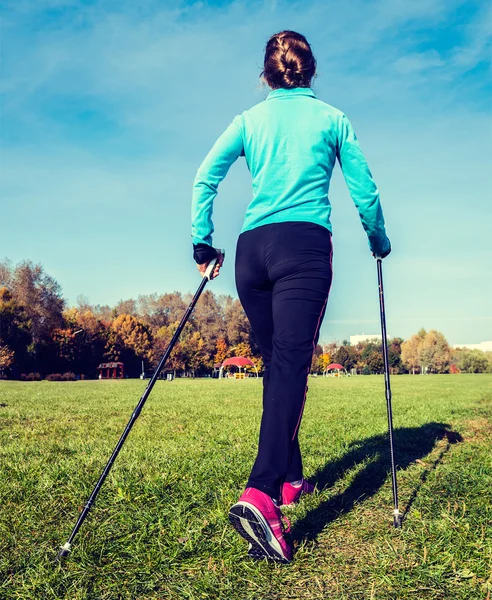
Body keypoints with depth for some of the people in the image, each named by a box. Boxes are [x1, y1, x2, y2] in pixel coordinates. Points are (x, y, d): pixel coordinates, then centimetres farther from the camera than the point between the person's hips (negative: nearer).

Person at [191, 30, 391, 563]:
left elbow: (205, 177, 7)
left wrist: (202, 242, 11)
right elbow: (363, 189, 13)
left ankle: (289, 479, 21)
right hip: (305, 245, -3)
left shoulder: (249, 119, 19)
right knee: (292, 366, -13)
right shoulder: (332, 118, 14)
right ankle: (261, 495, -28)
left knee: (276, 365, 13)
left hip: (252, 249, 4)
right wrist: (379, 241, 27)